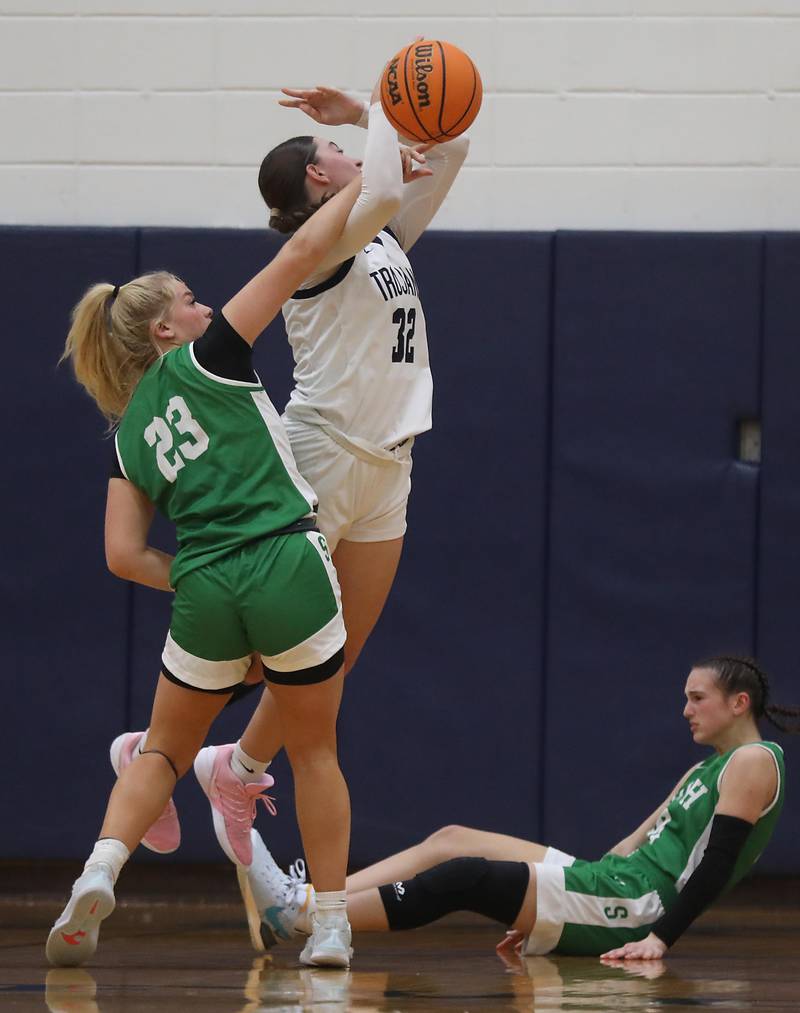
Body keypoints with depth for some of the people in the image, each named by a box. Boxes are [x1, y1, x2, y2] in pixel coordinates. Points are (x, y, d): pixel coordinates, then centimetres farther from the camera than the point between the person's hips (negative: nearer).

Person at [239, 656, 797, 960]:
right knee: (450, 842, -1)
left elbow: (718, 863, -15)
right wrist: (537, 913, 20)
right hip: (609, 881, 9)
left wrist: (659, 938, -24)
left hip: (635, 905, -9)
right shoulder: (705, 771, 26)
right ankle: (300, 900, -13)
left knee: (462, 876, -19)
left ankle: (296, 913, -24)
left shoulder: (753, 763, -4)